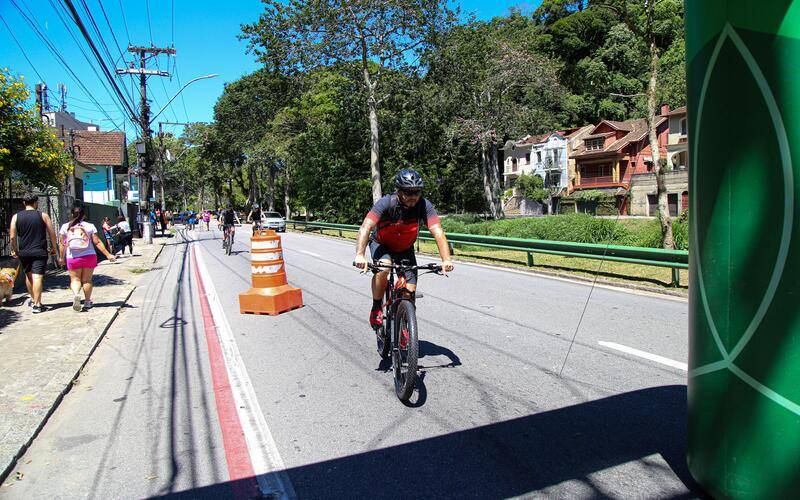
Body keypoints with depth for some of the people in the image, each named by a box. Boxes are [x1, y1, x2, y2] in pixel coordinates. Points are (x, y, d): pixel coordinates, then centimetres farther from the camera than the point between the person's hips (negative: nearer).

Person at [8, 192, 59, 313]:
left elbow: (12, 236, 0)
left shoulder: (16, 217, 2)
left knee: (28, 275, 20)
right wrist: (54, 248, 8)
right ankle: (37, 304, -9)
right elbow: (52, 234, -4)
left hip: (24, 252, 3)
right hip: (40, 252, -3)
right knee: (38, 277, -6)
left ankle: (32, 299, 34)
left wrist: (15, 250, 13)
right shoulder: (43, 216, -4)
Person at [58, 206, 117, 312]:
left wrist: (62, 257, 17)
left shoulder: (65, 227, 3)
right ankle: (87, 301, 14)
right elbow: (97, 242, -3)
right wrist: (108, 255, -1)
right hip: (89, 256, 0)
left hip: (73, 258, 0)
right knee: (87, 280, 9)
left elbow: (63, 244, 5)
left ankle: (76, 294, -21)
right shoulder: (90, 226, 0)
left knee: (75, 279, 7)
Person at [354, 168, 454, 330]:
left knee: (410, 291, -7)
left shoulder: (424, 206, -25)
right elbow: (366, 228, -41)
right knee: (384, 267, -34)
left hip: (405, 249, 3)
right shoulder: (386, 203, -31)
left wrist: (446, 260, -48)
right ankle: (376, 310, -12)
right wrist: (360, 255, -57)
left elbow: (438, 232, -34)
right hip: (381, 244, -2)